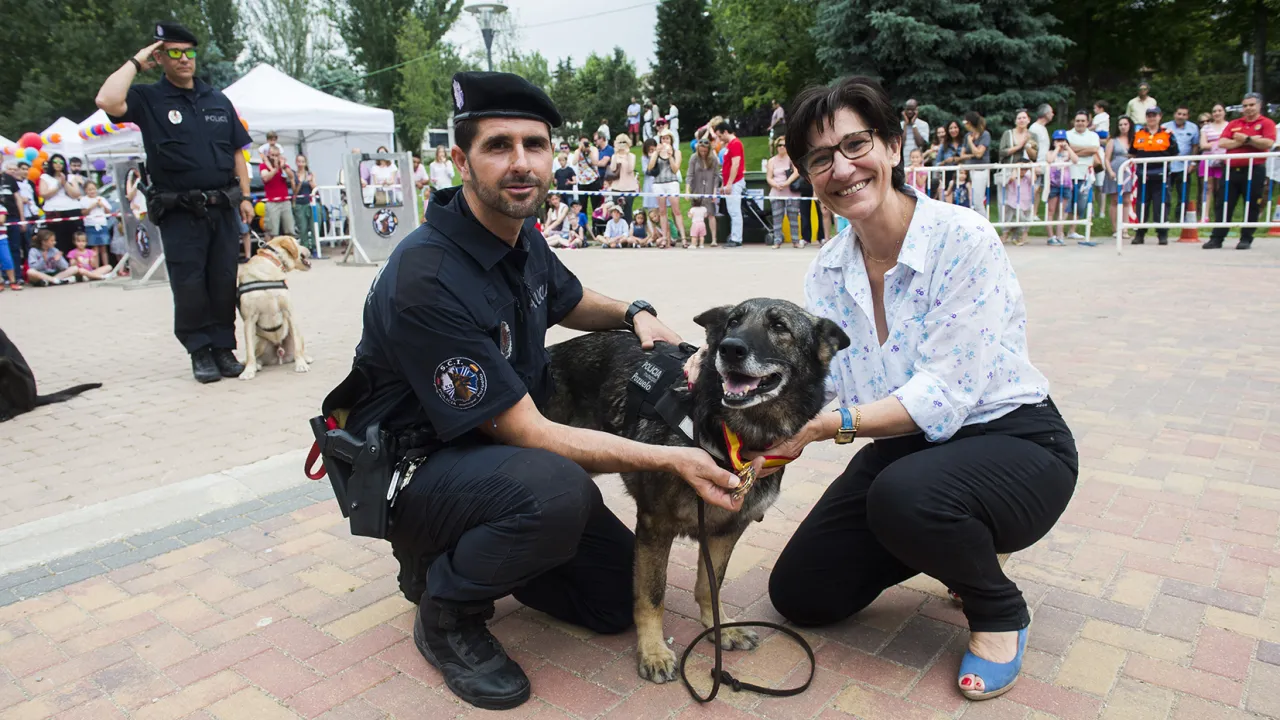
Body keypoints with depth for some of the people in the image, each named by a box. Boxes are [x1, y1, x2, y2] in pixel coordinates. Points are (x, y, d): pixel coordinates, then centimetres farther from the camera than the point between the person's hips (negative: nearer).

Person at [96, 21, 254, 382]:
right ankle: (200, 352, 9)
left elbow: (237, 152, 16)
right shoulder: (148, 99, 2)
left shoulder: (218, 101, 13)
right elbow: (107, 101, -18)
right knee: (189, 286, -1)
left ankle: (224, 348, 13)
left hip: (222, 207, 3)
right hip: (179, 213, -3)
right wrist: (136, 62, -6)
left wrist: (244, 196, 9)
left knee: (224, 281, 5)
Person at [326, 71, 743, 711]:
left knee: (618, 596, 6)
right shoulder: (425, 280, -28)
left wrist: (635, 313, 0)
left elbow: (572, 302, 22)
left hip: (493, 451, 8)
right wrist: (671, 460, -29)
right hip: (412, 471, -8)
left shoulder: (524, 239, -2)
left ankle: (452, 556, 21)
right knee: (557, 489, -38)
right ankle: (446, 611, -8)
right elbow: (529, 435, -28)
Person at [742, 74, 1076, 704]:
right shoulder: (828, 270, -1)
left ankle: (1000, 612, -5)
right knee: (799, 594, 3)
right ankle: (948, 546, 24)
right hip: (909, 447, 7)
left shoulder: (963, 239, -22)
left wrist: (825, 426, -37)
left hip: (1013, 441, -6)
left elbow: (942, 398, -27)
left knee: (906, 494, -39)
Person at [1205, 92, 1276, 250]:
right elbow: (1222, 143, 0)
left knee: (1252, 207, 1)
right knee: (1223, 205, 2)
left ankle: (1246, 239, 7)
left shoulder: (1267, 123, 4)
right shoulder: (1233, 124, 14)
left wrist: (1246, 139, -10)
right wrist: (1242, 142, -9)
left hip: (1254, 170, -3)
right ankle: (1217, 238, 4)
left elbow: (1268, 143, -12)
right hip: (1232, 170, 3)